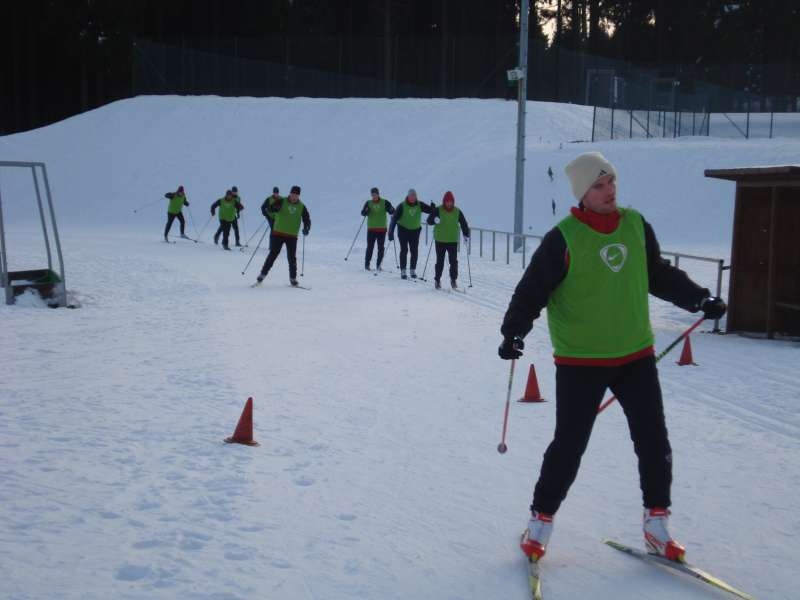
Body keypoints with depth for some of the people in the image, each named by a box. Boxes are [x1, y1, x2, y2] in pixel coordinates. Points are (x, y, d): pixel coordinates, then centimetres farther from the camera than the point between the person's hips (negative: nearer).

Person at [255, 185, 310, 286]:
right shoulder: (282, 202, -2)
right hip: (278, 233, -1)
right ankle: (262, 274, 6)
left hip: (292, 236, 1)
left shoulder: (302, 207, 4)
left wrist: (306, 228, -16)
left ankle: (293, 278, 13)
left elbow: (307, 220, 4)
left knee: (292, 257, 1)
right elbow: (270, 209, -10)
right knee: (273, 254, -2)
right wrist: (274, 206, -34)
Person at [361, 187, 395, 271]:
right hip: (371, 229, 0)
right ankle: (367, 264, 6)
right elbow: (363, 213, -3)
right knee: (370, 247, -1)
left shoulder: (384, 202, 1)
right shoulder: (368, 203, 4)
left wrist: (390, 209, -26)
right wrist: (366, 211, -25)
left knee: (381, 248, 2)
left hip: (382, 229, 0)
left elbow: (392, 212, -3)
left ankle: (378, 265, 10)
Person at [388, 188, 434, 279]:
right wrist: (391, 233, -17)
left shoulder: (420, 205, -5)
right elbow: (394, 218, -13)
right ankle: (403, 271, -2)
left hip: (415, 230, 3)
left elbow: (430, 210, -7)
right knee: (404, 250, -6)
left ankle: (413, 270, 12)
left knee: (414, 251, 2)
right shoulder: (402, 206, -14)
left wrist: (433, 208, -33)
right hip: (403, 230, -3)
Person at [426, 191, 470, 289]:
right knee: (440, 261, 2)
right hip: (440, 240, -2)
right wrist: (434, 220, -32)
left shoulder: (457, 212, 4)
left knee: (454, 261, -2)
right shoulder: (437, 210, -4)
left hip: (453, 240, 2)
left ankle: (454, 279, 8)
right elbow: (429, 221, -11)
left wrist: (466, 235, 2)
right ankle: (437, 280, 12)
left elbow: (464, 224, 11)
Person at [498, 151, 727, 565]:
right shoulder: (564, 238, -13)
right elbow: (533, 289, -9)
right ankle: (541, 521, 17)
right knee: (569, 445, 0)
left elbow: (660, 275, 17)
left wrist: (699, 299, 15)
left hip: (636, 355, 5)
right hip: (579, 361, -5)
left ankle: (656, 523, 22)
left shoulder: (636, 225, 3)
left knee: (654, 442, 6)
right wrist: (513, 332, -21)